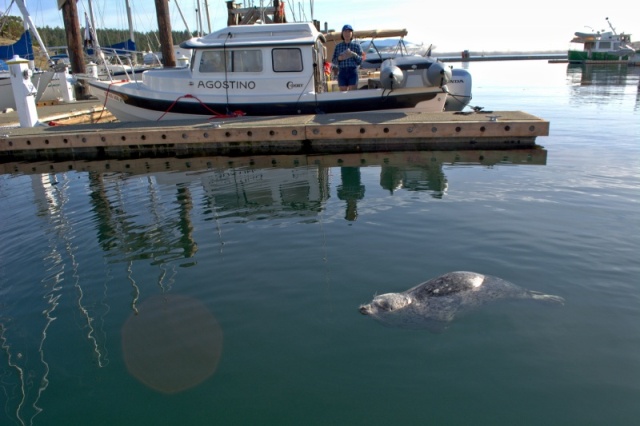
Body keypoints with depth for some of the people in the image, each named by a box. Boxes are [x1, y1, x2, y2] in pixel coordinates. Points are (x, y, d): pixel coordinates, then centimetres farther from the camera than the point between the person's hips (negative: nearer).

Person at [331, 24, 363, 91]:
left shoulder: (356, 45, 7)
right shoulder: (338, 46, 11)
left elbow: (360, 61, 3)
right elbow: (333, 61, 10)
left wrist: (354, 55, -15)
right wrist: (339, 58, -10)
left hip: (353, 71, -1)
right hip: (342, 72, 1)